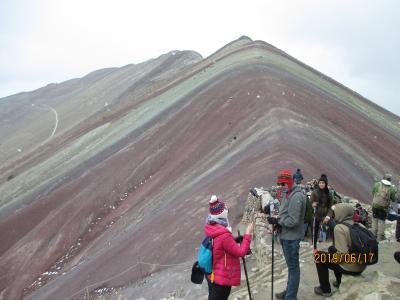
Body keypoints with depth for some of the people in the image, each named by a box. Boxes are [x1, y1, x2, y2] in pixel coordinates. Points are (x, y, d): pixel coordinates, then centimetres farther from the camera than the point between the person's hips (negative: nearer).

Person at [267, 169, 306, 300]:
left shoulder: (296, 197, -21)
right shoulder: (291, 194, 11)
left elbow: (293, 220, -25)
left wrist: (277, 221, -16)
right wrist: (277, 219, 1)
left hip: (291, 237, -10)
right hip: (287, 236, 10)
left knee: (293, 267, 0)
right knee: (291, 266, 20)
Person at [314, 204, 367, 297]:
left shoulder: (339, 227, -21)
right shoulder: (360, 226, 1)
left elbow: (342, 254, -26)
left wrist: (332, 257, -6)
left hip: (349, 267, -8)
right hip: (361, 266, 8)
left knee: (319, 256, 7)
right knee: (332, 248, 26)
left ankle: (325, 290, 16)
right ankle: (340, 282, 38)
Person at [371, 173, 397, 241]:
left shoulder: (377, 184, -8)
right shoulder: (392, 188, -9)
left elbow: (373, 193, 3)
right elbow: (393, 199, 0)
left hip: (375, 205, 1)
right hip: (384, 207, -1)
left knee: (375, 220, 15)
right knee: (381, 221, 10)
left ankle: (374, 235, 23)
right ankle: (380, 236, 17)